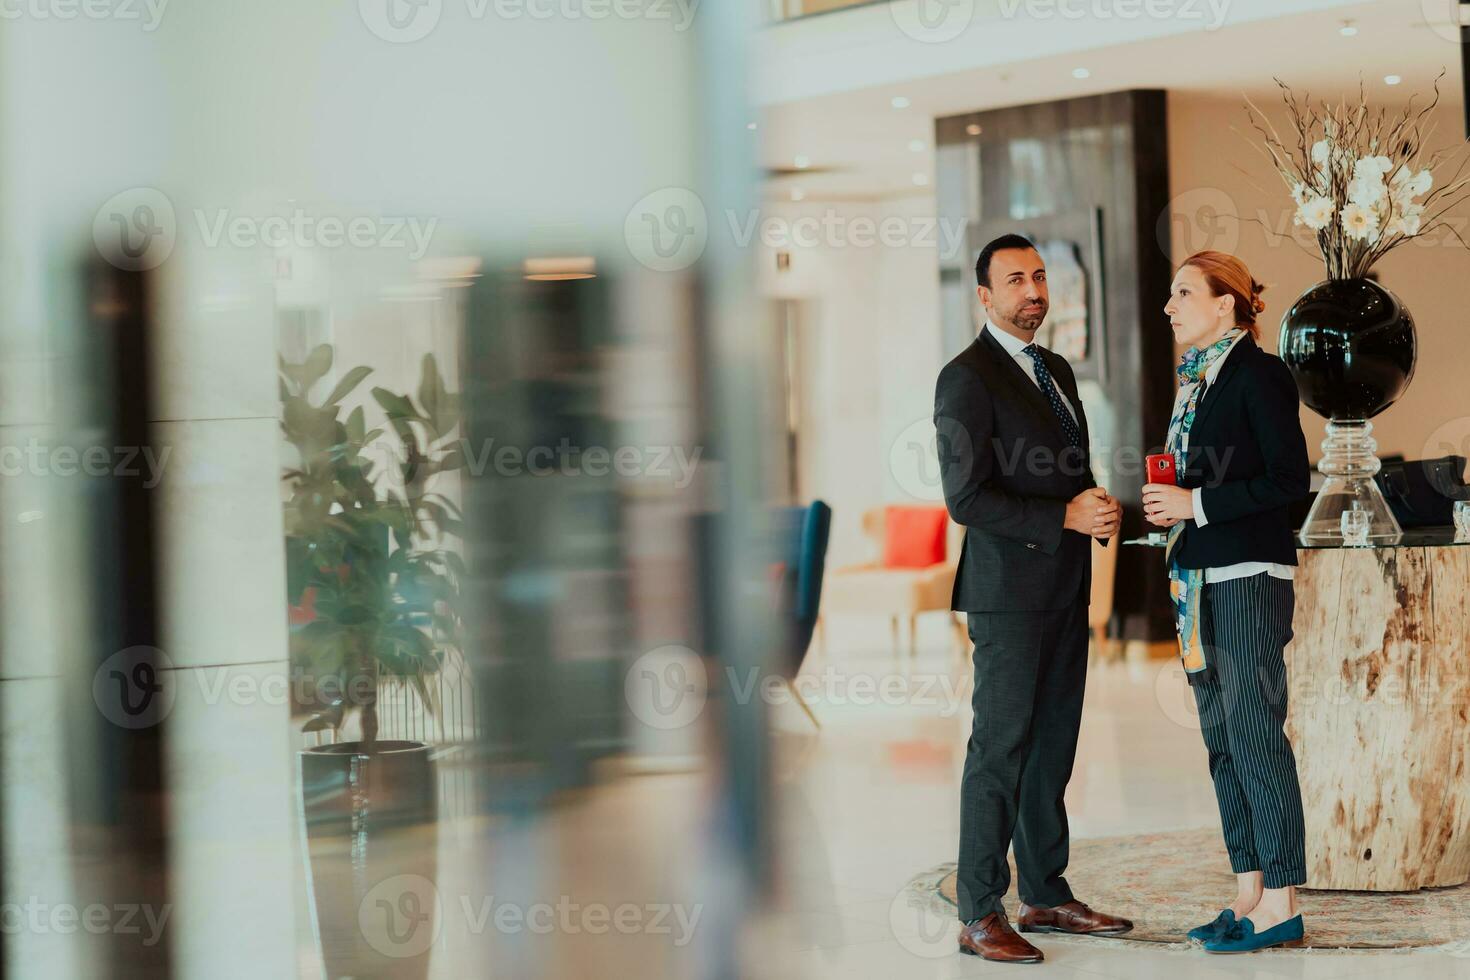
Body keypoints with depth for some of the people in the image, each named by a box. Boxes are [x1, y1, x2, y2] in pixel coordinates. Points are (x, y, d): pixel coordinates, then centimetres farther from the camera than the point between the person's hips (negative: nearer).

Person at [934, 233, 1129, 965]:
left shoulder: (1057, 371, 16)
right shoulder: (967, 379, -10)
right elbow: (966, 499, -17)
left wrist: (1099, 510, 3)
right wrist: (1066, 516, -19)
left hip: (1064, 591, 8)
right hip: (1009, 594, -8)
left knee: (1053, 748, 12)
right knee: (999, 749, -5)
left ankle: (1045, 896, 20)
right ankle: (979, 917, -1)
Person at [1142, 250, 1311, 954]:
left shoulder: (1258, 374, -10)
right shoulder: (1196, 380, 15)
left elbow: (1289, 479, -15)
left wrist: (1198, 503, -15)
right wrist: (1169, 503, 5)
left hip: (1251, 574, -9)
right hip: (1200, 576, 9)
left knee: (1255, 732, -7)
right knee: (1221, 736, 9)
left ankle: (1281, 903, -3)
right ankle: (1249, 891, 15)